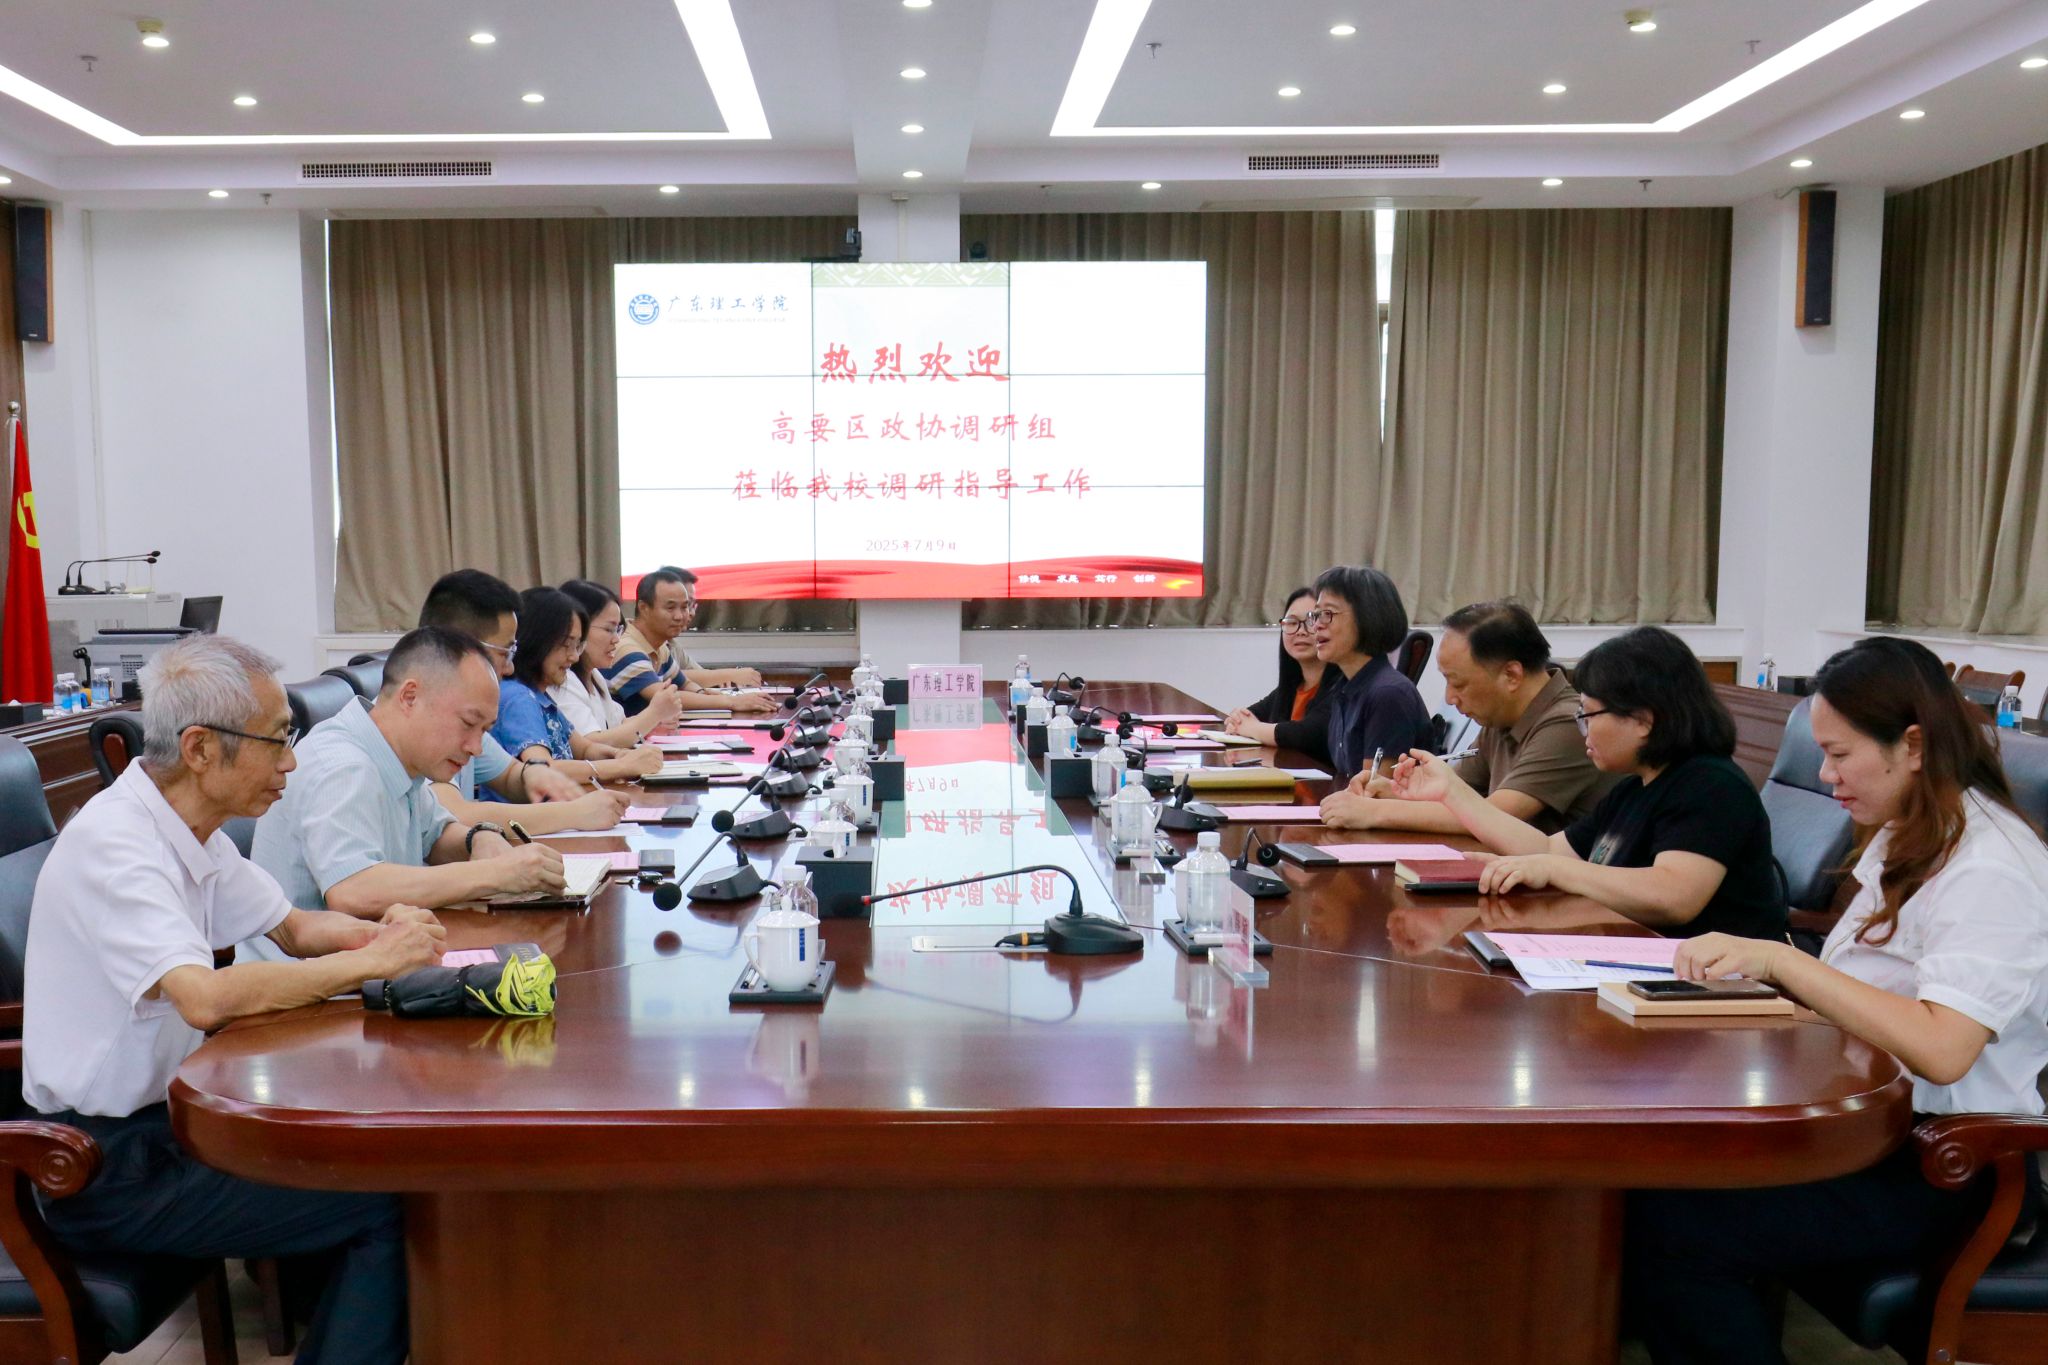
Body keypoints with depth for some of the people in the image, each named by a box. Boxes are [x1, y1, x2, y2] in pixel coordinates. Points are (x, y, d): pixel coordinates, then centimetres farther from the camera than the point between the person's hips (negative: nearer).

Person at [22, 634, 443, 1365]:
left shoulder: (190, 829, 4)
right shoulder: (113, 845, -23)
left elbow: (295, 928, 15)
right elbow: (205, 997, -36)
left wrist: (380, 930, -6)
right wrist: (372, 961, -26)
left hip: (161, 1117, 9)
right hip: (110, 1168, -9)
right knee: (391, 1200, -14)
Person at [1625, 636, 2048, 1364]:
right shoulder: (1905, 840, 13)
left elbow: (1941, 1050, -30)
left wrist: (1780, 960, -27)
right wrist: (1760, 970, -3)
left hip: (1942, 1171, -8)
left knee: (1668, 1227, -22)